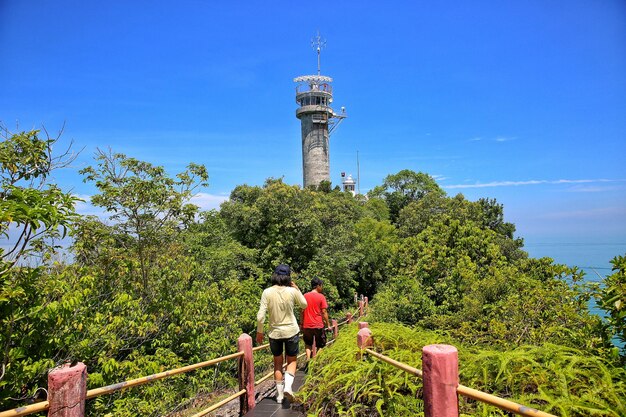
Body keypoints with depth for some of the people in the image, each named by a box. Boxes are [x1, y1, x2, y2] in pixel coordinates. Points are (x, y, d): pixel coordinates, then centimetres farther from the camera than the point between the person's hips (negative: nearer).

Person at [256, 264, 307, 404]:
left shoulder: (267, 292, -11)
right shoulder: (292, 291, -11)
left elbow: (260, 316, -12)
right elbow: (304, 305, 7)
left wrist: (259, 332, 1)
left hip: (274, 332, 1)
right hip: (291, 331, -1)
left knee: (278, 363, 18)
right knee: (292, 361, 16)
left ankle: (279, 394, 22)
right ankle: (288, 386, -6)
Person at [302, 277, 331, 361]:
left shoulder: (305, 296, 1)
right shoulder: (321, 296, -9)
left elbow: (302, 311, 5)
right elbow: (324, 312, -9)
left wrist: (302, 324, 14)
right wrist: (328, 324, 0)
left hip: (307, 325, 3)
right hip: (318, 325, -3)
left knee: (308, 344, 21)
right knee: (320, 345, 14)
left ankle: (308, 358, 3)